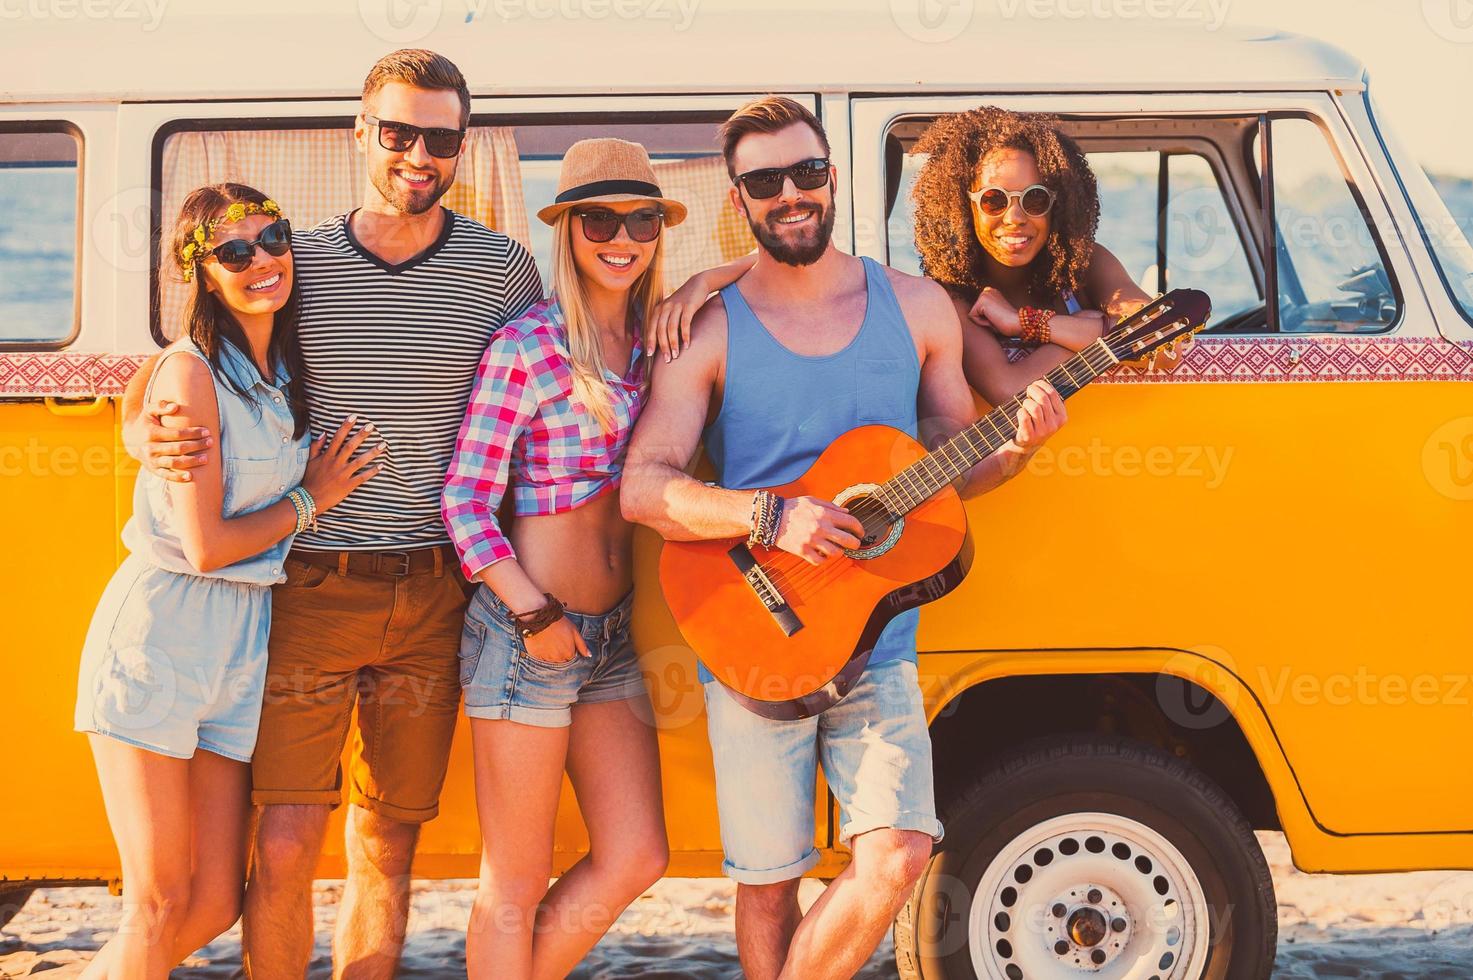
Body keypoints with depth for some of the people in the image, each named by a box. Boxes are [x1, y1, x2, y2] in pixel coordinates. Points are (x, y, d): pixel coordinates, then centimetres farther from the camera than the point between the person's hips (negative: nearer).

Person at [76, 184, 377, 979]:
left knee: (214, 905, 7)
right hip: (159, 634, -7)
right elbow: (206, 544, -13)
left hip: (242, 642, 7)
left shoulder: (288, 371, 11)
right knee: (160, 906, -5)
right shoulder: (189, 371, -11)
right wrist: (309, 501, -1)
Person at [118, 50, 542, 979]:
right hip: (310, 586, -1)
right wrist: (153, 435, -15)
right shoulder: (297, 259, 3)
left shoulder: (505, 268, 4)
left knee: (387, 848, 9)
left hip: (432, 593, 1)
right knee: (284, 847, -7)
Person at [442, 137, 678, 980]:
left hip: (614, 634, 7)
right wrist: (534, 615, -15)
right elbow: (466, 499, -10)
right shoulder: (526, 347, -10)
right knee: (518, 884, 0)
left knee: (635, 859, 6)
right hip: (526, 628, -7)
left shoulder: (653, 339, 8)